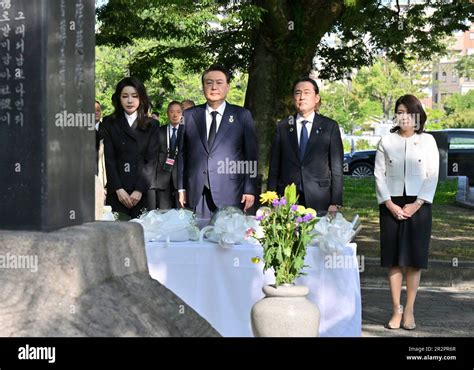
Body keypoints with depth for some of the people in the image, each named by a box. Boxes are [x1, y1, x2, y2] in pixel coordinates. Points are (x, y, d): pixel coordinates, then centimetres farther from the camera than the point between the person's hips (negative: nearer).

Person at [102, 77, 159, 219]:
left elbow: (152, 160, 1)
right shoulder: (110, 124, 9)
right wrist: (119, 189, -9)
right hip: (117, 192, 0)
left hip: (144, 191, 0)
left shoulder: (151, 126, 9)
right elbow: (109, 159, 2)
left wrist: (139, 190, -10)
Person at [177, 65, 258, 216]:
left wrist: (250, 190, -2)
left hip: (230, 194, -1)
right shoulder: (189, 115, 11)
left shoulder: (242, 116, 6)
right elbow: (182, 153, 12)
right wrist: (181, 188, 7)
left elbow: (251, 155, 4)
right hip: (196, 195, 2)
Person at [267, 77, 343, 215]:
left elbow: (337, 168, 3)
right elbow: (274, 167, 9)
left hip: (319, 202, -1)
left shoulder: (330, 126, 6)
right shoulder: (282, 127, 10)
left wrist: (335, 203, -4)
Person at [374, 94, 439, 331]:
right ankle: (396, 310, 5)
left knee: (414, 259, 0)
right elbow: (379, 174, 3)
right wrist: (390, 204, -8)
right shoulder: (386, 141, 7)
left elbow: (432, 175, 1)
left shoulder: (427, 141, 6)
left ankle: (409, 311, 6)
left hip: (418, 205, 0)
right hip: (391, 205, 1)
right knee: (394, 260, 1)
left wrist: (417, 204, -9)